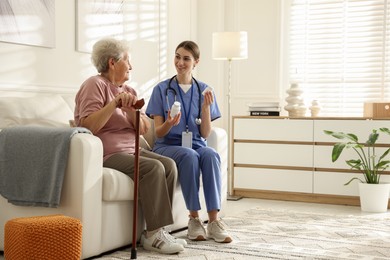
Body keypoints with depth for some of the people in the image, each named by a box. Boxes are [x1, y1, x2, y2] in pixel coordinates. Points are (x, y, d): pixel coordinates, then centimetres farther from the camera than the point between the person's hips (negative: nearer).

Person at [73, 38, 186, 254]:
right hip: (107, 154, -8)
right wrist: (114, 103, -23)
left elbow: (145, 128, 8)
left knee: (169, 165, -15)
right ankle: (154, 234, -21)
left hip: (131, 150, 8)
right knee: (153, 168, -27)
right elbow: (88, 127, -18)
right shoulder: (95, 85, -5)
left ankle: (157, 231, -15)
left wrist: (133, 110, -10)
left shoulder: (129, 91, 18)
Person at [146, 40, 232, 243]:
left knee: (211, 155, -33)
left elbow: (205, 134, 4)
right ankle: (194, 219, -26)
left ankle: (213, 221, -33)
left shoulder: (204, 90, 9)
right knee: (189, 155, -36)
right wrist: (170, 124, -23)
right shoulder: (161, 89, 3)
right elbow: (159, 132, -1)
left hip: (196, 144, 2)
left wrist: (206, 107, -11)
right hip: (168, 146, -2)